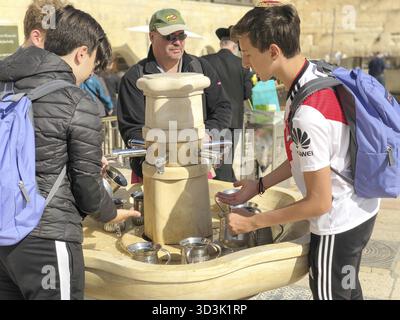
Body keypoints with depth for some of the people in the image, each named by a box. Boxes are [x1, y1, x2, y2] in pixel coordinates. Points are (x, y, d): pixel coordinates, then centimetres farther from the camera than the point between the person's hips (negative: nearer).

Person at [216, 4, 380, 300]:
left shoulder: (307, 114, -32)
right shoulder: (316, 75, -4)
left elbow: (319, 203, -24)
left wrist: (252, 222, -15)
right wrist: (259, 185, 7)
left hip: (338, 224, -8)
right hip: (358, 210, 8)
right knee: (348, 290, 27)